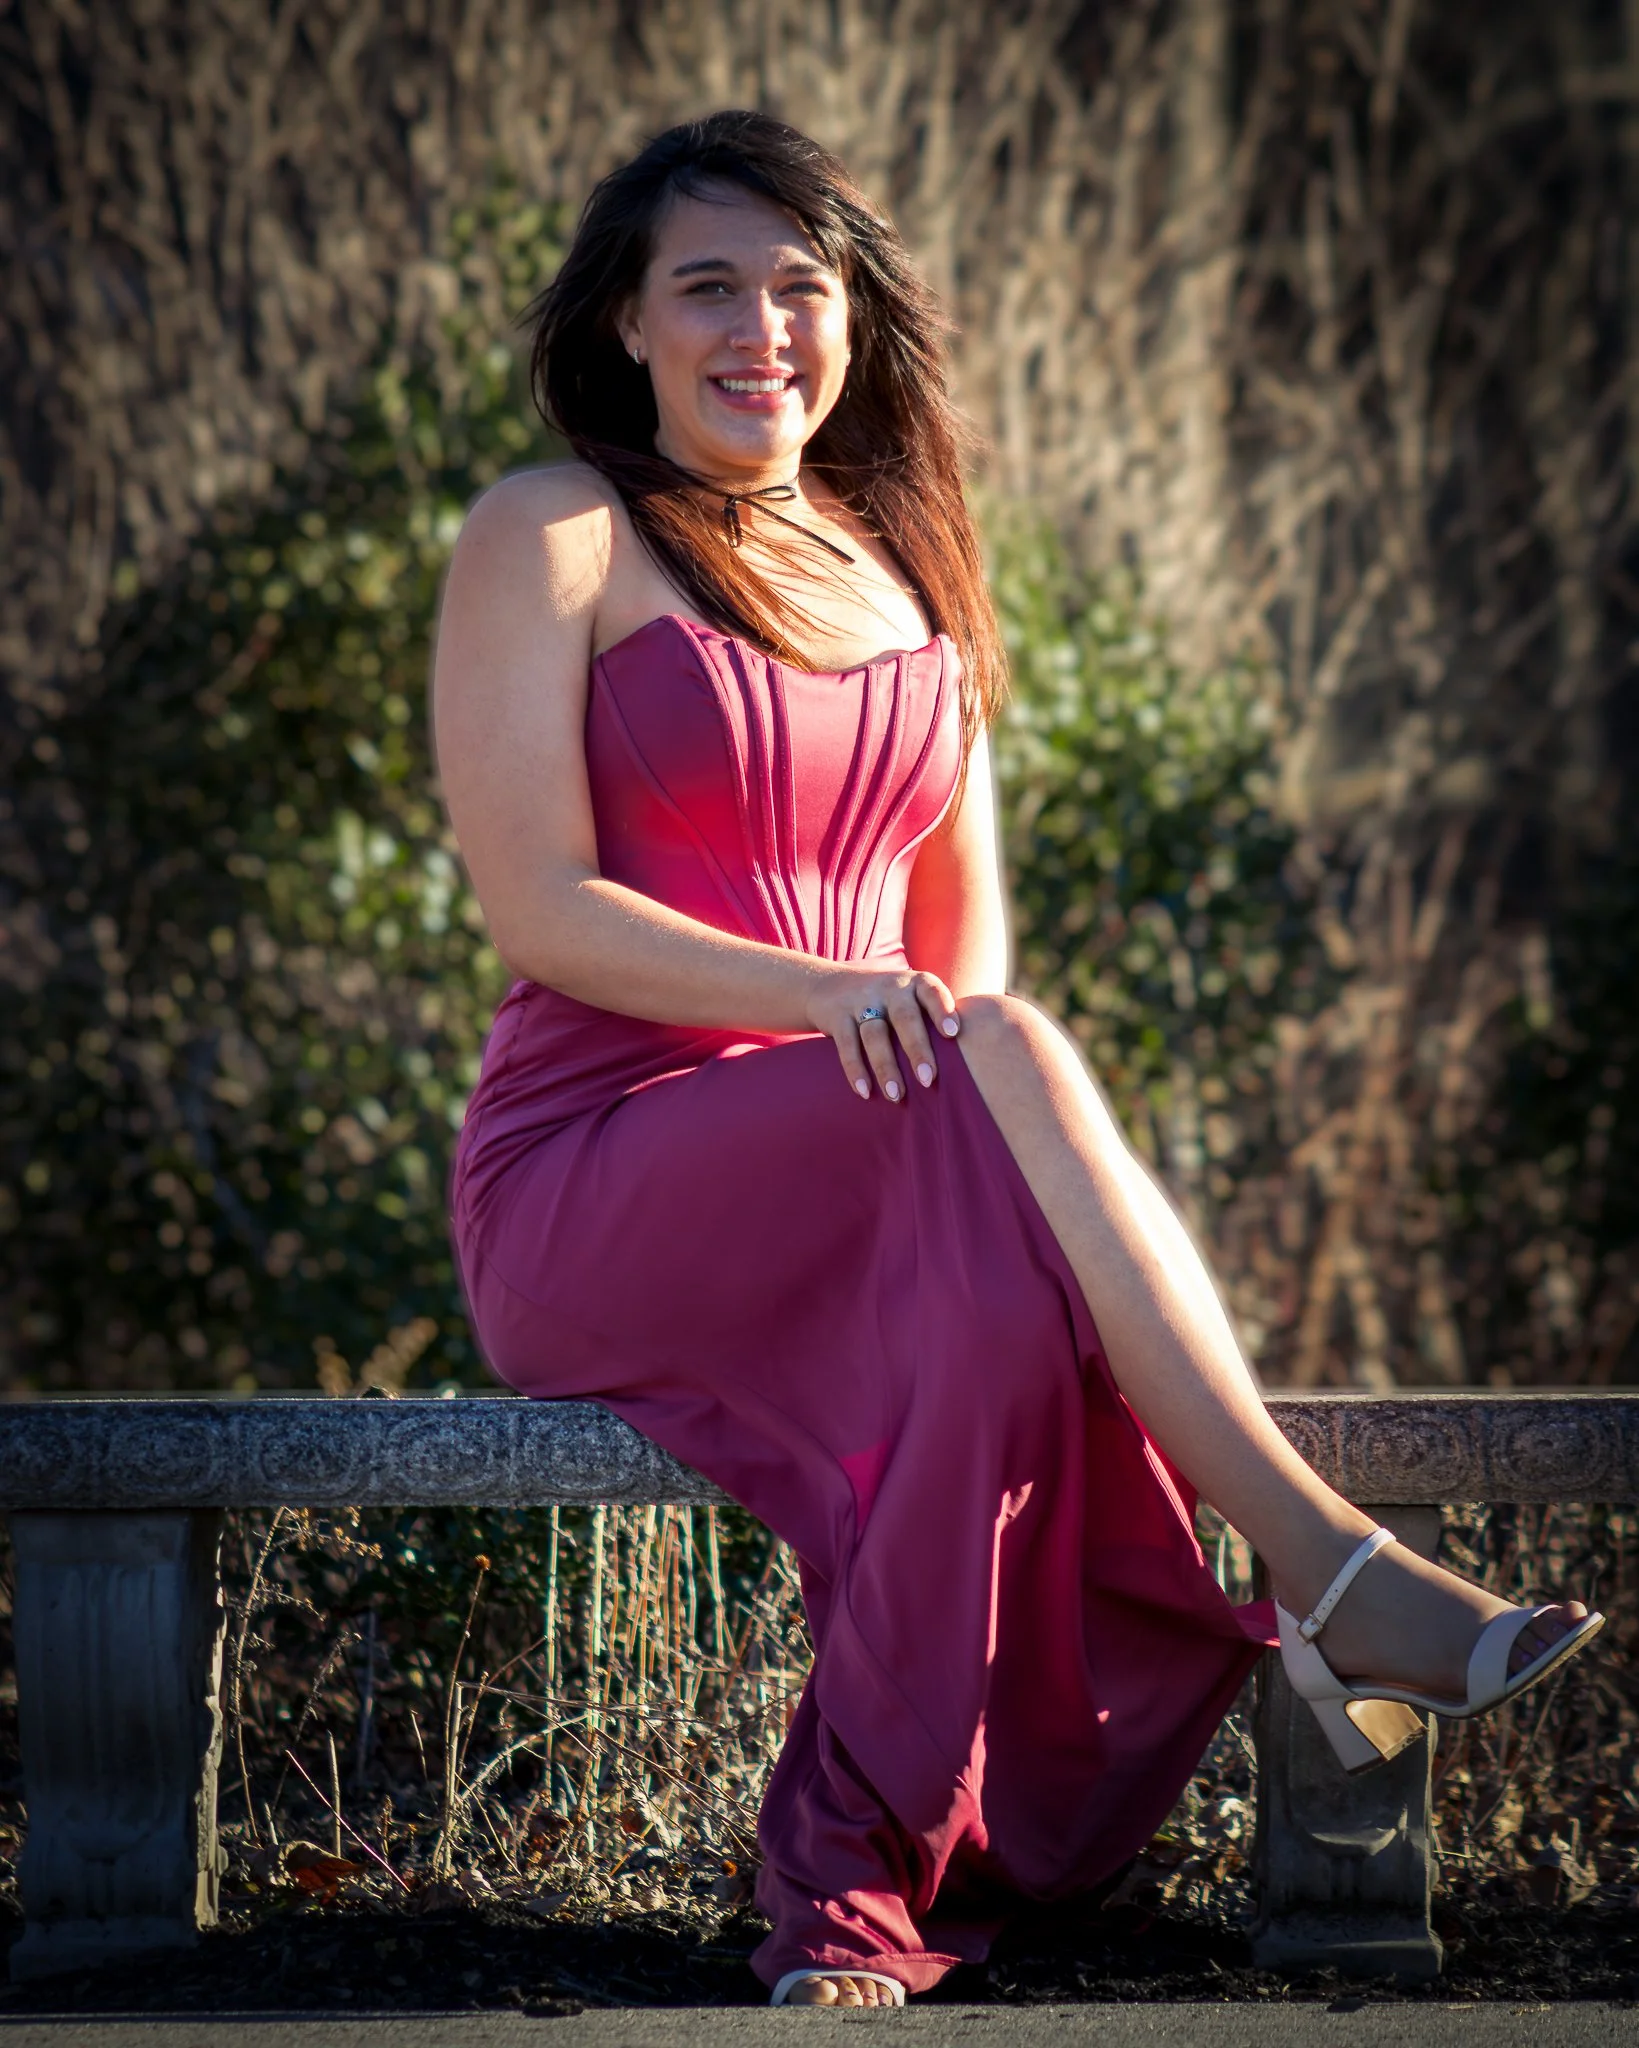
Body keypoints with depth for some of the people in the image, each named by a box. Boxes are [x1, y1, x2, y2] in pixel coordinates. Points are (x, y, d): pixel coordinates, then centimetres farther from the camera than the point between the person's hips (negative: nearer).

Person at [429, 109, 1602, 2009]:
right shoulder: (555, 537, 3)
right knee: (1002, 1066, -35)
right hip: (592, 1182, -5)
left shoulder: (902, 562, 21)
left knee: (996, 1294, -35)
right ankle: (1325, 1569, -39)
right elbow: (540, 907, -8)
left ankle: (858, 1875, -39)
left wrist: (976, 1043, -5)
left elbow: (964, 918, 20)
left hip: (864, 1169, 5)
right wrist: (823, 994, -24)